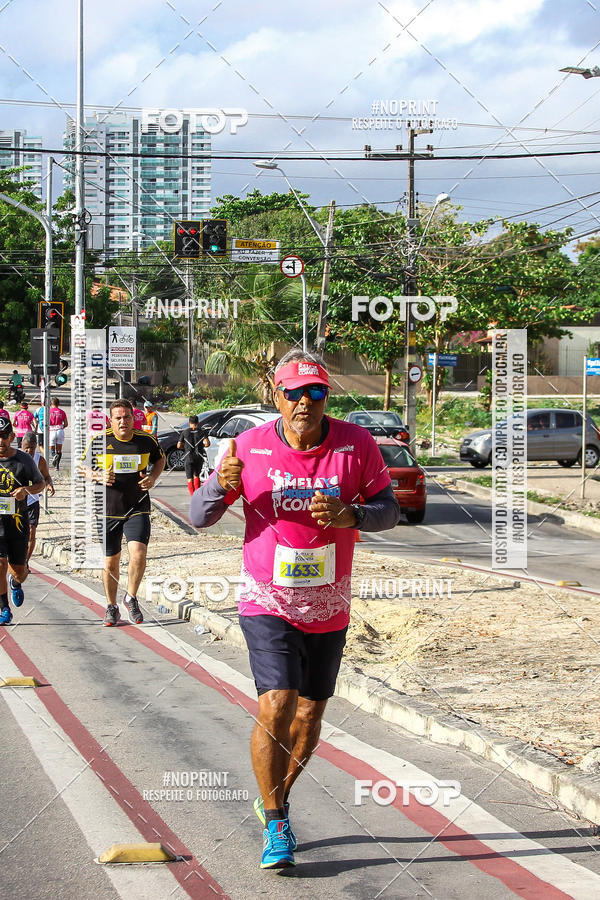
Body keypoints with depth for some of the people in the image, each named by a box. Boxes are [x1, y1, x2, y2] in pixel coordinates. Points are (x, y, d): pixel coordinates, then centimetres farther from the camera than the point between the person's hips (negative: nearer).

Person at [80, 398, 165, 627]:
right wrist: (98, 477, -14)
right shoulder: (99, 441, -5)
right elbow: (83, 468, 7)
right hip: (108, 511, 0)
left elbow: (160, 459, 18)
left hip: (138, 511, 0)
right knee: (110, 562, 8)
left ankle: (131, 599, 7)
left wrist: (153, 477, -1)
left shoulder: (146, 441, -2)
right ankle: (111, 608, 28)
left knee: (138, 554, -18)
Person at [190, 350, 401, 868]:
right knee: (276, 709, -17)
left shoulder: (356, 445, -8)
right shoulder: (251, 448, -10)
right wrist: (220, 484, -27)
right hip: (267, 603, -2)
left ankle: (276, 799, 38)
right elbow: (199, 517, -4)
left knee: (309, 716, 12)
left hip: (329, 607, 3)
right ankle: (275, 826, 0)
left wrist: (352, 516, -22)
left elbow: (389, 509, 0)